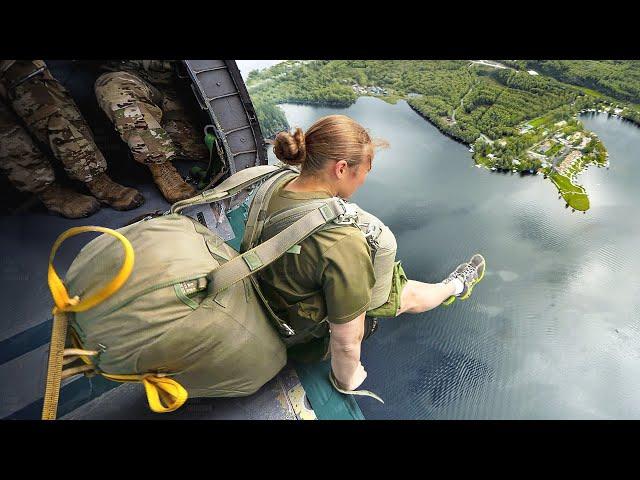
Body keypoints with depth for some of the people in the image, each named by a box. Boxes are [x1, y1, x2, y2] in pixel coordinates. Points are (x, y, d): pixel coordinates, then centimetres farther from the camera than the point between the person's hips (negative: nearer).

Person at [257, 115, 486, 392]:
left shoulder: (272, 192, -14)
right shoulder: (342, 244, -40)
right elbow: (346, 343, -28)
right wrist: (347, 384, -5)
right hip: (312, 341, -6)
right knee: (409, 294, 14)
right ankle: (456, 287, 47)